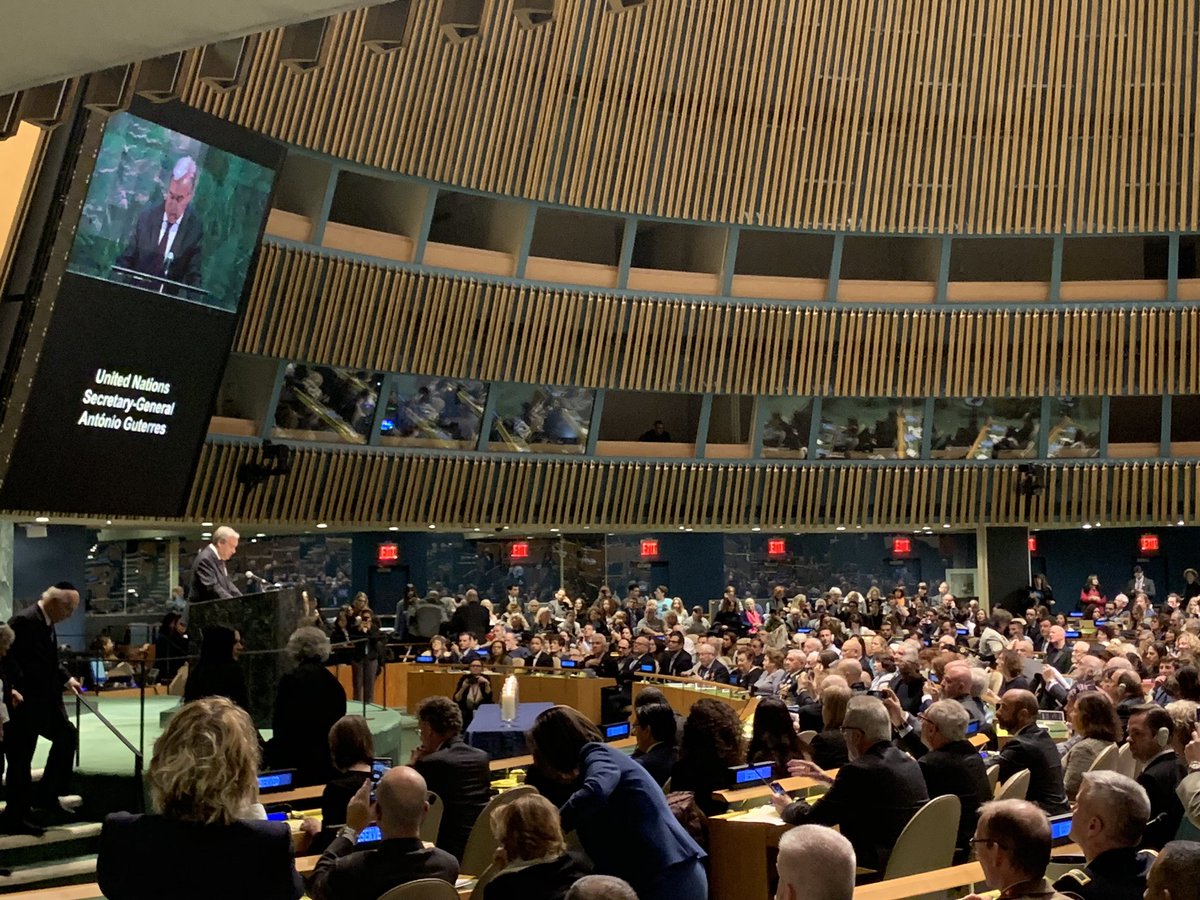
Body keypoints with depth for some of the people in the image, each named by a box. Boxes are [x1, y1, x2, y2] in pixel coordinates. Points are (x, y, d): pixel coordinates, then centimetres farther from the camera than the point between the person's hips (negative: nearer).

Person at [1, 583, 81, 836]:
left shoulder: (48, 623, 11)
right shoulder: (24, 621, -19)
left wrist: (66, 678, 13)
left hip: (45, 701, 10)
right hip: (23, 702, -10)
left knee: (67, 736, 14)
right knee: (20, 759, -2)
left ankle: (46, 797, 22)